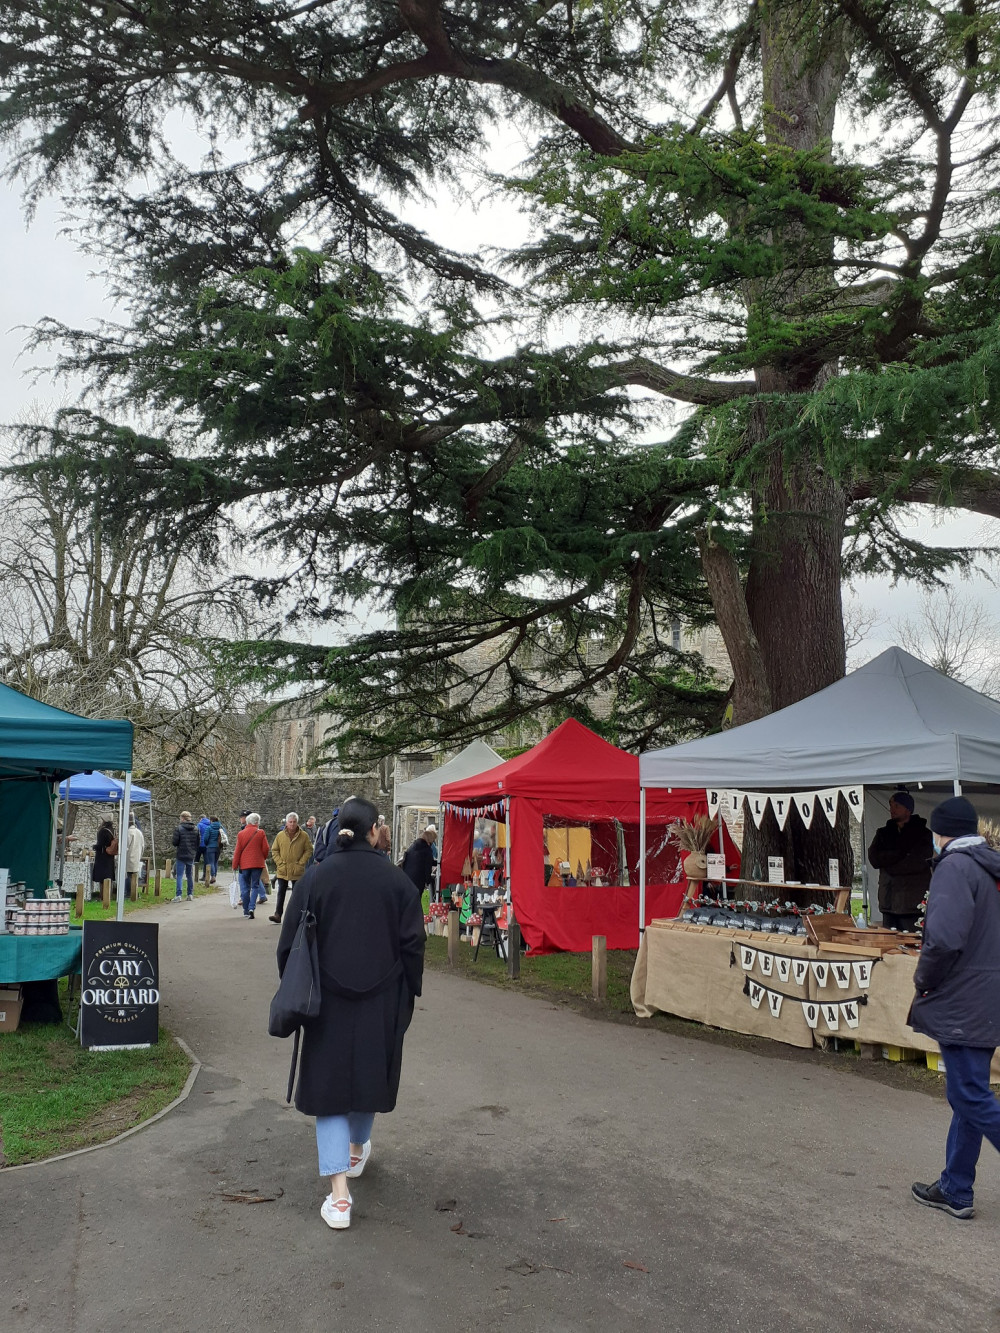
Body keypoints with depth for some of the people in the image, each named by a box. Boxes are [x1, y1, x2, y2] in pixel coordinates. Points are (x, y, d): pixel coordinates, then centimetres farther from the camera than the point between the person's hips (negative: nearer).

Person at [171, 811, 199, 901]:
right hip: (191, 856, 5)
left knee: (180, 875, 0)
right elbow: (198, 842, 6)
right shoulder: (196, 828, 3)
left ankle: (179, 895, -5)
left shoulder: (179, 828, -12)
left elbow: (174, 842, -11)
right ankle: (190, 894, 16)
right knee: (190, 875, 14)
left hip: (181, 856, -4)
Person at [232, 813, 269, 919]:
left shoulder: (241, 833, -1)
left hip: (244, 864, 1)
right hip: (257, 863, -1)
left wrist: (235, 865, 7)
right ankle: (251, 908, -12)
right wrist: (263, 858, 17)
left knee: (245, 888, 10)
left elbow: (237, 851, 0)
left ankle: (246, 910, 15)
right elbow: (265, 849, -2)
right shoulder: (261, 833, -4)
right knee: (255, 886, 5)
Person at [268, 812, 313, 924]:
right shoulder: (280, 835, 3)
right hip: (282, 870, 1)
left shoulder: (304, 835, -2)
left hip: (297, 871, -1)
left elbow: (309, 850, 1)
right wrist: (279, 862, -3)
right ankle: (278, 915, 0)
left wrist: (301, 863, -7)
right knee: (281, 893, 1)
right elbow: (274, 850, 8)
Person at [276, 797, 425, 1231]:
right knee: (371, 1073, 22)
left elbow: (291, 943, -2)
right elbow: (413, 943, -4)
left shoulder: (315, 877, -6)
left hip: (328, 1001, -1)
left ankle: (339, 1193, -4)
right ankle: (357, 1150, 45)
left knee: (329, 1081, 4)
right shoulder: (395, 879, -6)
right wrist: (407, 995, 8)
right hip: (382, 1001, 1)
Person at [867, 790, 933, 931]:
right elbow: (873, 858, 2)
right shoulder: (883, 833, 16)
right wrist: (901, 853, -7)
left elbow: (920, 862, -12)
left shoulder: (922, 833, 1)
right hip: (889, 902, 5)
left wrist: (888, 863, -2)